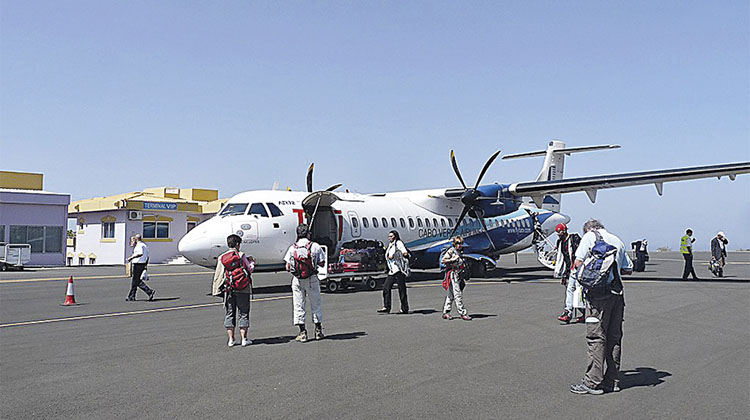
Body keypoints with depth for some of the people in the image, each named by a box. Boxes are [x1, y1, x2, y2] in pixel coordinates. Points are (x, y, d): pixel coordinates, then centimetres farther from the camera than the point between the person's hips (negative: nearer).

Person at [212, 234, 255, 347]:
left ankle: (231, 339, 11)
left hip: (228, 289, 3)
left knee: (229, 314, 10)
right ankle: (244, 339, 6)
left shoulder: (221, 257, 4)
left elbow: (218, 275, 4)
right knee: (244, 313, 6)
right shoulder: (241, 255, -6)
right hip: (242, 289, -3)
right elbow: (249, 270, -1)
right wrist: (252, 262, 19)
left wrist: (216, 290, 12)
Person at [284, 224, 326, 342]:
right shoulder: (315, 246, -4)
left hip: (297, 280, 1)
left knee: (298, 306, 7)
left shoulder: (292, 248, 0)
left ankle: (302, 332, 5)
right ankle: (318, 330, 18)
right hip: (312, 279, -1)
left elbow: (288, 267, -2)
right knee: (316, 304, 12)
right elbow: (322, 263, -2)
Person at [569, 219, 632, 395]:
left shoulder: (589, 236, 2)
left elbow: (578, 263, -8)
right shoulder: (617, 240, 18)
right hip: (617, 293, 6)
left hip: (598, 293, -6)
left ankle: (593, 382, -3)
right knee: (614, 338, 10)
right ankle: (612, 381, 16)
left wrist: (583, 276, 11)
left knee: (596, 337, -5)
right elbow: (628, 269, 21)